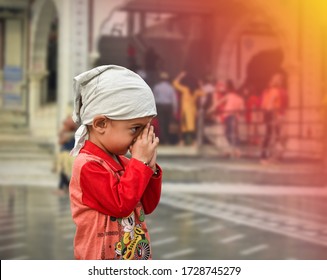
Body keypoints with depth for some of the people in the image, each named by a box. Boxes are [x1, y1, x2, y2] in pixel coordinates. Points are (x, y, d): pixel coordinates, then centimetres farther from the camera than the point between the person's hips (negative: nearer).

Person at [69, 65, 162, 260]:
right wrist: (140, 163, -20)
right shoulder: (88, 165, -19)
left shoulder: (122, 162, 8)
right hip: (102, 270, -9)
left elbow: (148, 206, 11)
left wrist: (150, 167, -3)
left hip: (138, 258, 9)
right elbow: (121, 204, -27)